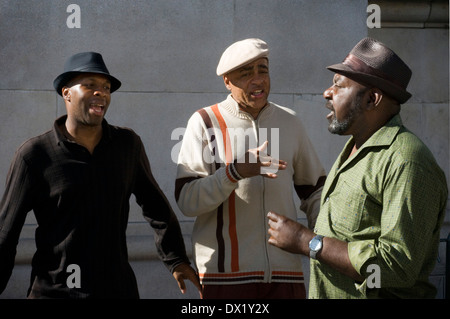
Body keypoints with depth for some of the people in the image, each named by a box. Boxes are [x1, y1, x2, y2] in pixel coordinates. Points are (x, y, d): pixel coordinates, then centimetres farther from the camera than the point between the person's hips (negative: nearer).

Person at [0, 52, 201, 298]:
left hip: (119, 287, 3)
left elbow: (154, 204, 13)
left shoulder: (128, 144, 1)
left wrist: (176, 260, 14)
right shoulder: (35, 155, -7)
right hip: (55, 290, -3)